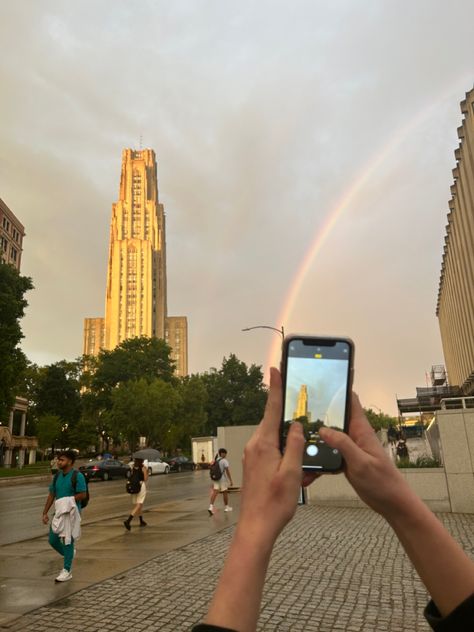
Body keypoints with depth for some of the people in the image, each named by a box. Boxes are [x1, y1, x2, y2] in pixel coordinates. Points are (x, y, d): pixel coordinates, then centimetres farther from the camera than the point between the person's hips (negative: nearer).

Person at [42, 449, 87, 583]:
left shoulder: (78, 476, -14)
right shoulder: (57, 476, 8)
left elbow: (82, 495, -18)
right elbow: (51, 495, 11)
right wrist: (45, 513, 7)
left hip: (71, 513, -7)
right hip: (59, 513, 7)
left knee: (67, 541, -2)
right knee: (53, 540, 10)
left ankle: (67, 571, 11)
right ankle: (69, 554, 37)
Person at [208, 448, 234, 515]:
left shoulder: (216, 460, 9)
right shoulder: (224, 461, -10)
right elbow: (227, 471, -13)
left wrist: (213, 482, 22)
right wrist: (231, 481, -9)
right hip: (222, 479, -5)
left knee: (214, 492, -1)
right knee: (225, 493, 10)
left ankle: (211, 506, -18)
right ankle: (226, 507, 24)